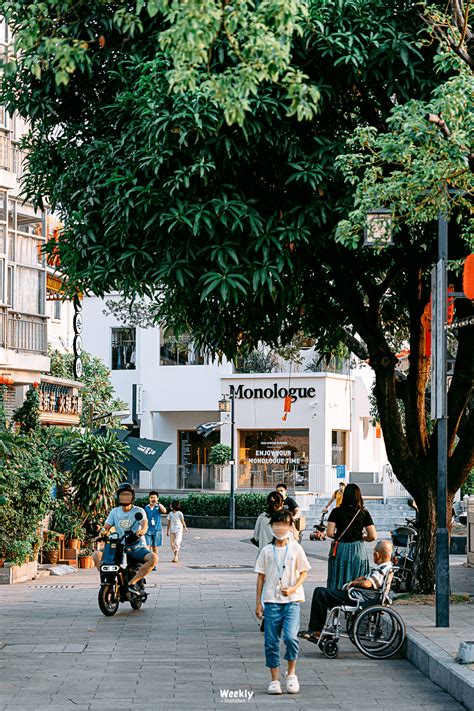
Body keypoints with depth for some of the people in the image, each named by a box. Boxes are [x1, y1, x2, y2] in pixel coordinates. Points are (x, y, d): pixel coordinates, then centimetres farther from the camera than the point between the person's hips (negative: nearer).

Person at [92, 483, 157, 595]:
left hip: (137, 547, -2)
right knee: (97, 555, -21)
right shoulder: (114, 512, 11)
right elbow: (106, 527, 5)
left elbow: (144, 523, -20)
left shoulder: (138, 511, -1)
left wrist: (142, 530, -45)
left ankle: (132, 582, -24)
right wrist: (103, 532, -21)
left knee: (153, 558, -32)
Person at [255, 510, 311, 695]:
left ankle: (291, 673, 3)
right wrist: (258, 602, 6)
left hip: (292, 600, -2)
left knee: (290, 637, -17)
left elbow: (303, 572, 6)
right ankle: (275, 679, 10)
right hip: (271, 601, 2)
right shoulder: (267, 551, 6)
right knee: (271, 641, 1)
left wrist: (293, 588, -12)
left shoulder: (296, 548, 3)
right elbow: (261, 576, 9)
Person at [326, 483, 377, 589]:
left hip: (340, 549, 0)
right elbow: (373, 536, -5)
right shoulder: (364, 513, -1)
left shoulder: (336, 512, -3)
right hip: (358, 551, 0)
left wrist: (338, 536, 10)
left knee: (338, 584, 6)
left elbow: (329, 533, -10)